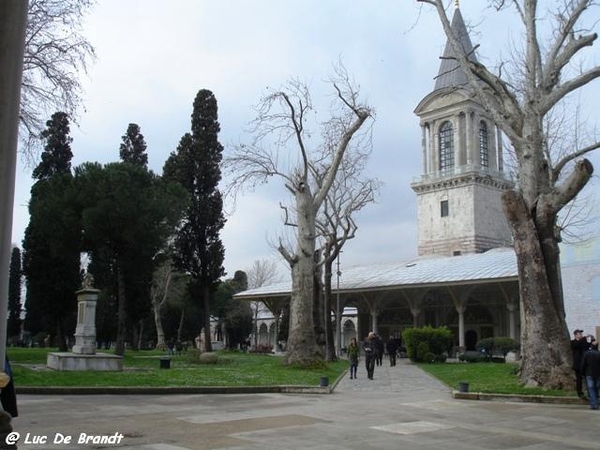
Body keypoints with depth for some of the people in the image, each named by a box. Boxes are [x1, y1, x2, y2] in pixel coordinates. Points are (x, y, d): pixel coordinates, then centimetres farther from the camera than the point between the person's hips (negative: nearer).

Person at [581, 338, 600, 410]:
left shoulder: (586, 353, -9)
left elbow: (583, 364, -5)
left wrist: (583, 373, 6)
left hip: (589, 374, -2)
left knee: (591, 389, 0)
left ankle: (594, 404, -9)